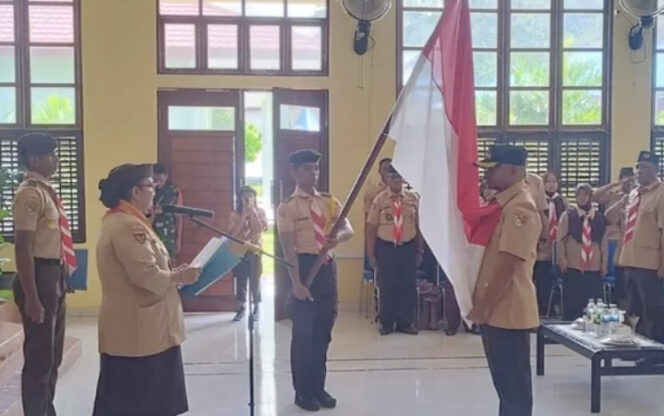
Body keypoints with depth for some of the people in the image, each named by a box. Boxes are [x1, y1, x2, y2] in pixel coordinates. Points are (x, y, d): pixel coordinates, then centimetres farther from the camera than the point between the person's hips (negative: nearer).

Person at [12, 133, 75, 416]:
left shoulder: (45, 190, 12)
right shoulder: (30, 194, -16)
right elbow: (23, 248, -21)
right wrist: (31, 298, -23)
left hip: (54, 276, 10)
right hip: (40, 276, -10)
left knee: (52, 354, 19)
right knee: (39, 356, 1)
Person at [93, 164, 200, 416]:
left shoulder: (119, 221, 14)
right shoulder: (128, 226, -20)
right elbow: (146, 275, -25)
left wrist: (172, 274, 10)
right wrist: (179, 277, -10)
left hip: (136, 327, 11)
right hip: (138, 330, -11)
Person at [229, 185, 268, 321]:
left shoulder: (260, 212, 3)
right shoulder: (235, 214, 3)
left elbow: (262, 228, -10)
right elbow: (233, 233, -8)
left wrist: (254, 214, -13)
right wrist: (243, 216, -13)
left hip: (255, 250, -1)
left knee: (255, 280, -1)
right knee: (240, 280, 2)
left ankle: (256, 308, 8)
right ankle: (241, 308, 10)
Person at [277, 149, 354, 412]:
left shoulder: (330, 202, 9)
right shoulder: (287, 208, -7)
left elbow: (348, 229, -1)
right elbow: (289, 248, -12)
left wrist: (338, 237, -26)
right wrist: (296, 283, -19)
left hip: (328, 267, 5)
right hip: (305, 266, -5)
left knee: (323, 332, 13)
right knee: (303, 332, 2)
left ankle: (318, 387, 27)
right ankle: (303, 391, 16)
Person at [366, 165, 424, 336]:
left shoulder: (413, 199, 2)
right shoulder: (380, 199, -3)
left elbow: (419, 226, 6)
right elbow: (371, 228, -3)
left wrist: (420, 251, 5)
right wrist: (371, 254, -5)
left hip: (408, 247, 2)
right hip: (385, 247, -2)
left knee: (408, 287, 8)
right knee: (386, 287, 6)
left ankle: (405, 323, 22)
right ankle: (386, 323, 20)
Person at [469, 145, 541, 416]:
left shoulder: (520, 208, -18)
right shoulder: (499, 203, 13)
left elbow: (507, 266, -22)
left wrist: (483, 306, -18)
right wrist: (481, 304, 15)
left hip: (507, 309, -9)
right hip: (494, 308, 10)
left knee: (514, 383, 1)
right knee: (504, 380, 18)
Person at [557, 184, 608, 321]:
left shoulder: (599, 217, 3)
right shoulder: (568, 215, 0)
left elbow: (604, 241, 6)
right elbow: (561, 239, 1)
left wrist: (604, 263, 6)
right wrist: (562, 259, -6)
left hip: (594, 267, 2)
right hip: (572, 266, -1)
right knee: (571, 303, 1)